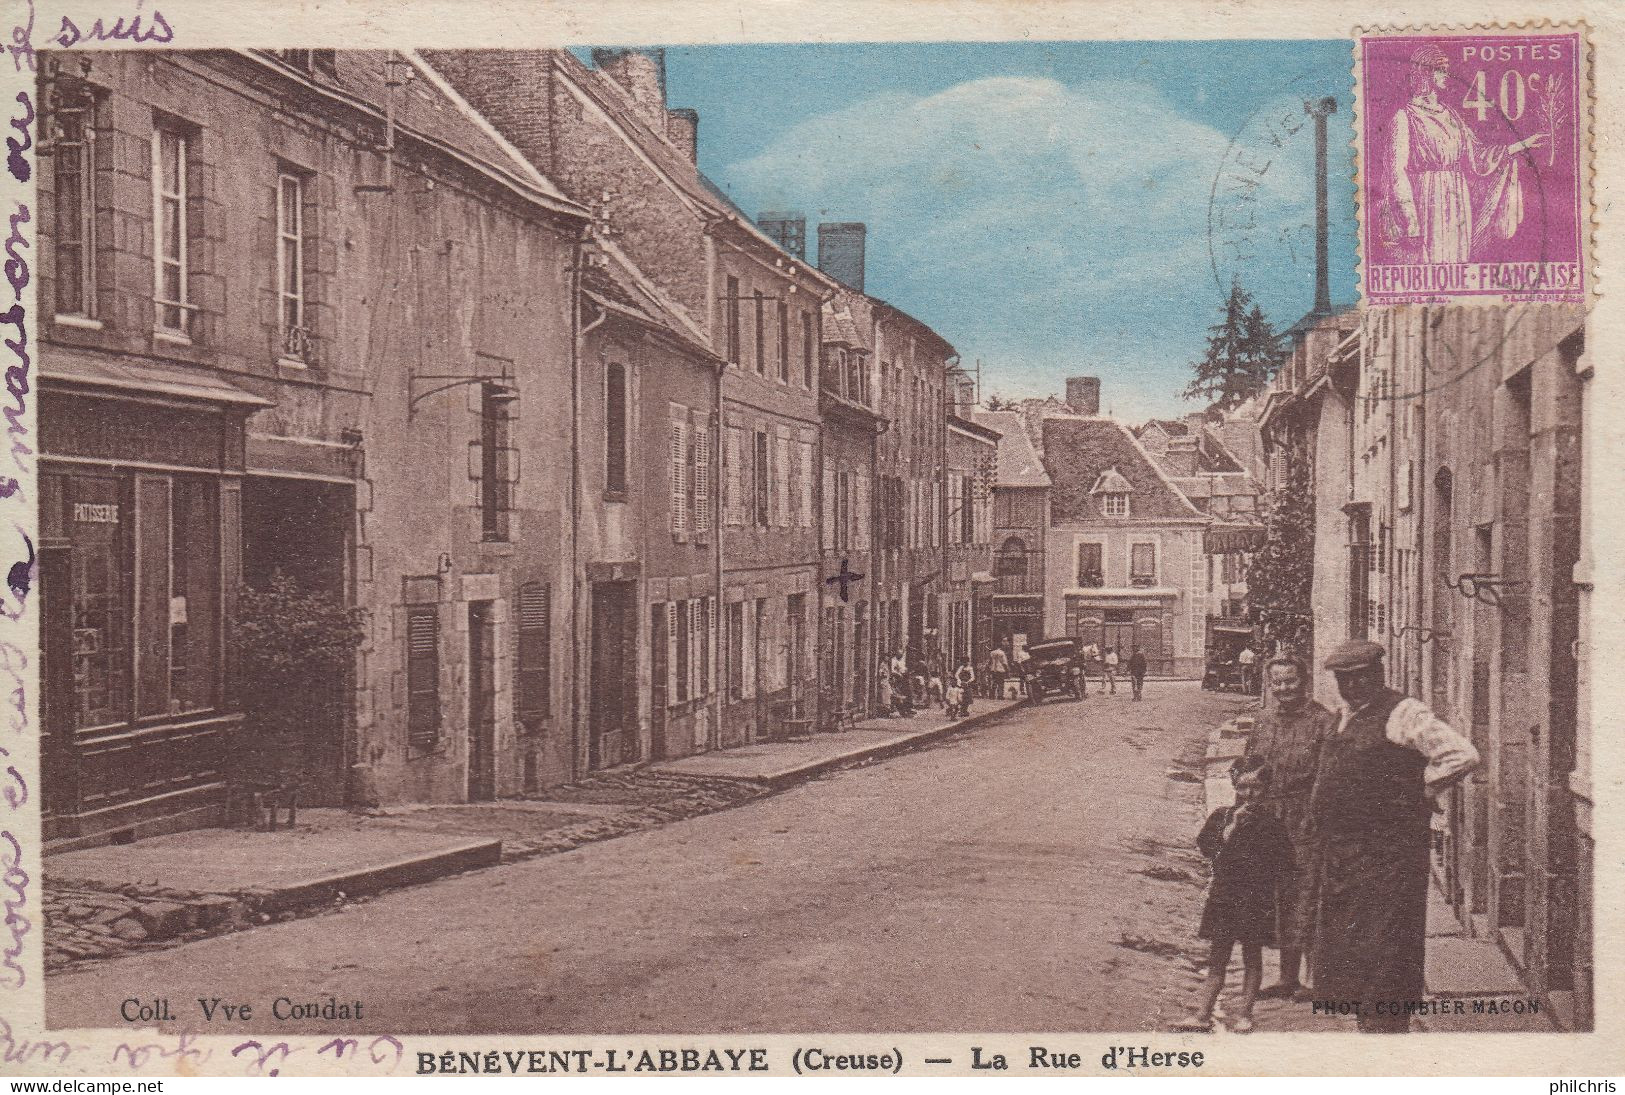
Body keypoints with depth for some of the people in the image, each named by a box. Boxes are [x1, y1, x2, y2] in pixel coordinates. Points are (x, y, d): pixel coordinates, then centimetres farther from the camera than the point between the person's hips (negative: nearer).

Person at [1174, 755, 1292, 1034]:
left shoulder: (1271, 823, -1)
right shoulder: (1221, 816, 5)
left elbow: (1283, 861, 1)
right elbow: (1205, 846, -8)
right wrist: (1232, 826, -15)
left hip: (1256, 898, -2)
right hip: (1224, 894, 2)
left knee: (1252, 957, 5)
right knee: (1217, 957, 5)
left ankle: (1244, 1014, 14)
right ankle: (1203, 1014, 6)